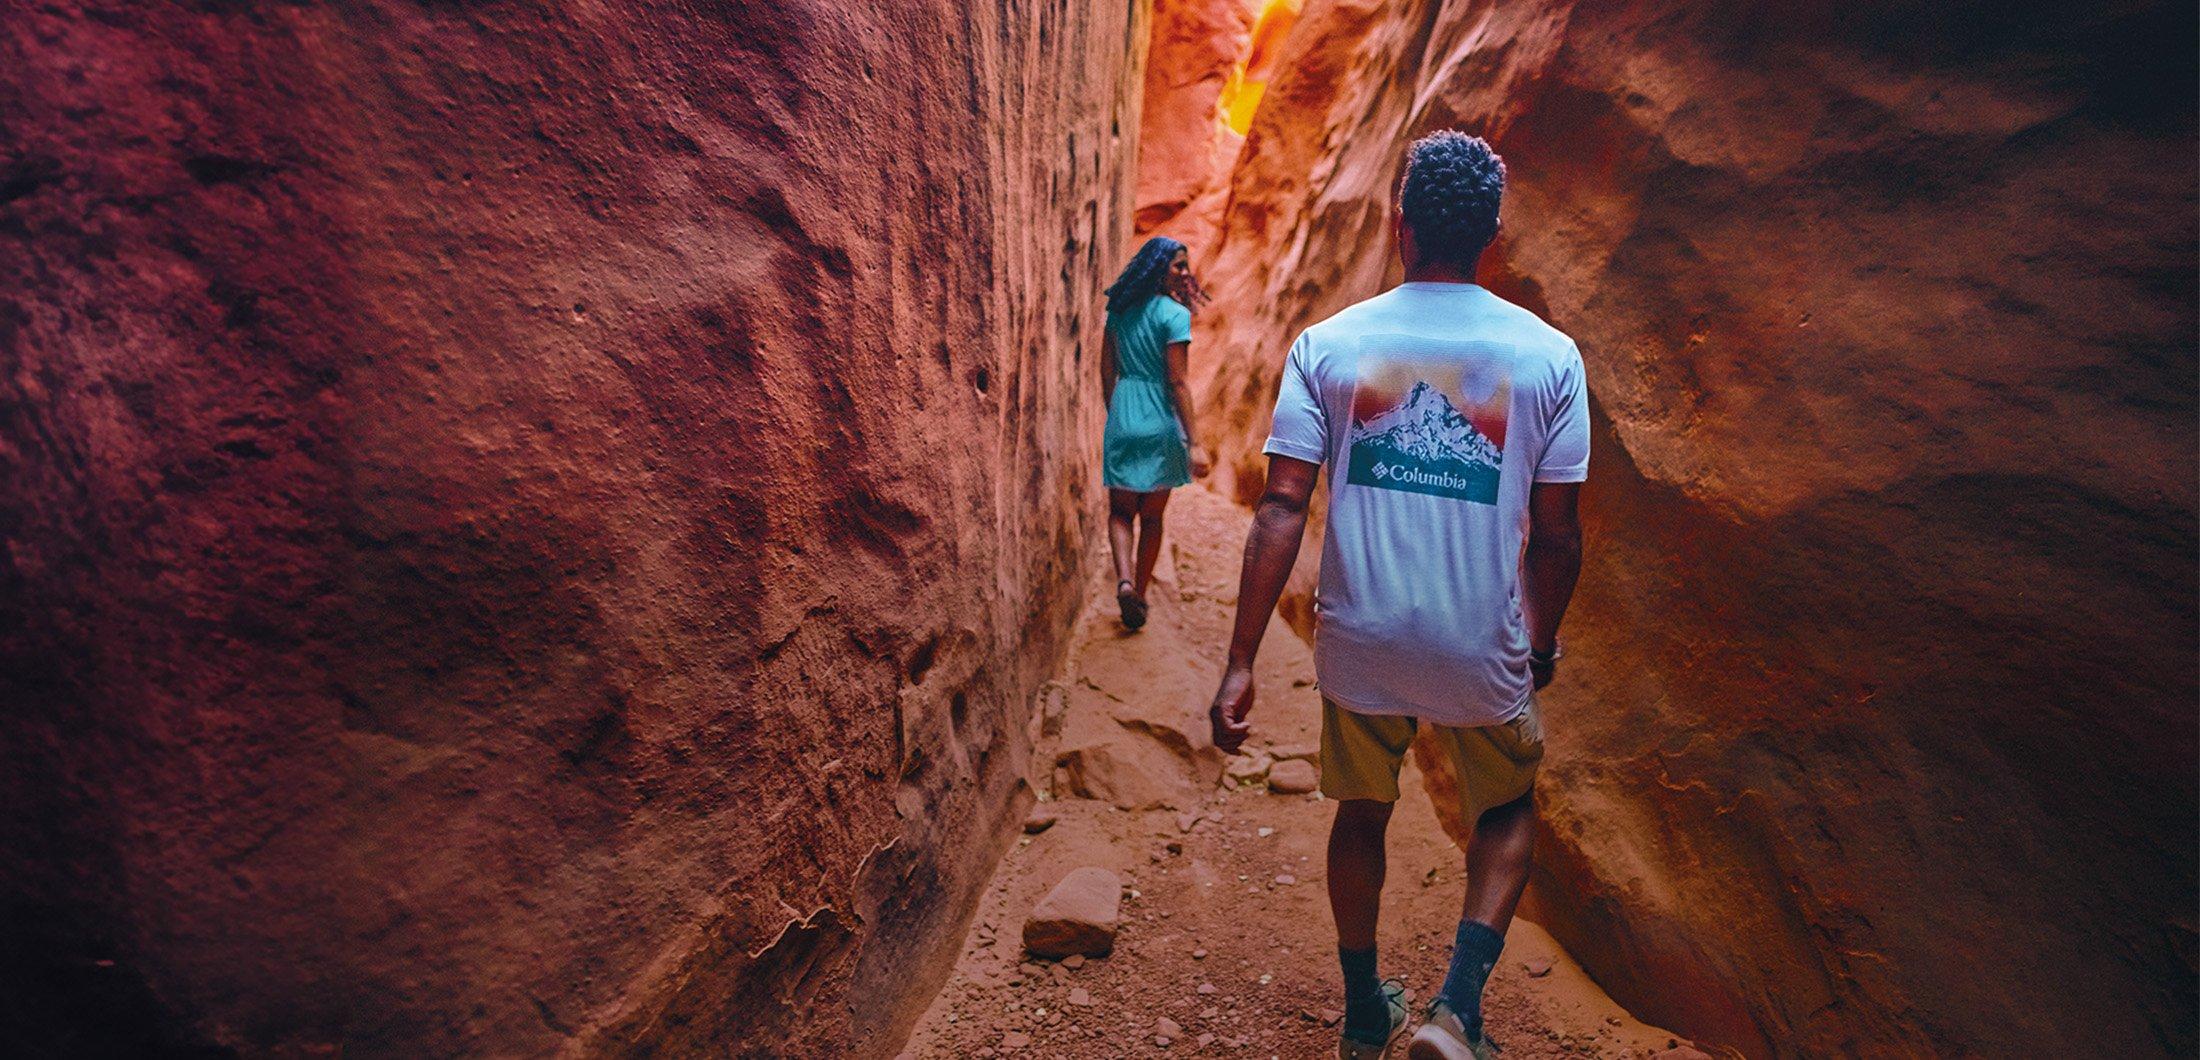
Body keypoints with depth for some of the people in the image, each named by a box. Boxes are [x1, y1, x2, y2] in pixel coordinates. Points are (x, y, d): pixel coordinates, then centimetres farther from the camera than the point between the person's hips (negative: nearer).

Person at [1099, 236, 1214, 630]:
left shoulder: (1120, 309, 6)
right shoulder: (1174, 314, -11)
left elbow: (1106, 371, 11)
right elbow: (1177, 383, -15)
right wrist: (1194, 443, -14)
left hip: (1122, 419, 4)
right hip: (1160, 422, -4)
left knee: (1120, 511, 12)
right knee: (1152, 517, 12)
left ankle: (1125, 580, -11)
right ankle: (1139, 596, 19)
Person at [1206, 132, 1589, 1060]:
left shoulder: (1327, 344, -5)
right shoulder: (1548, 355, -5)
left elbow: (1281, 510, -12)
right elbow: (1557, 535, -2)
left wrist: (1240, 662, -9)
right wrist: (1542, 643, 16)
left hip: (1360, 643, 1)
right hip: (1483, 652, 0)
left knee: (1362, 813, 24)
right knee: (1507, 813, 27)